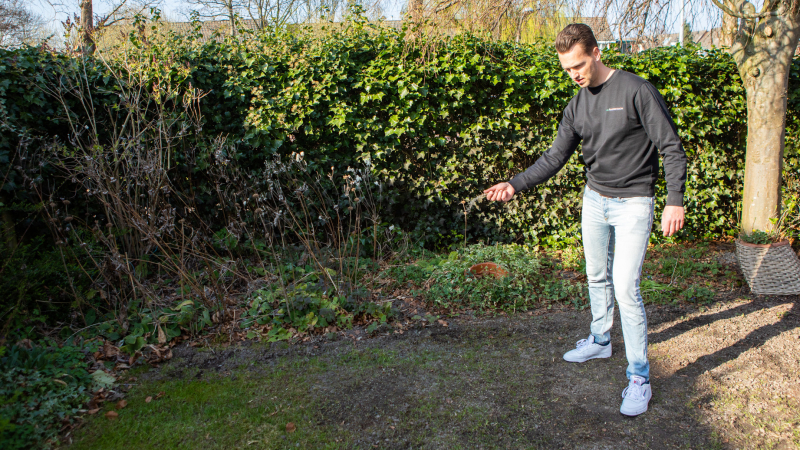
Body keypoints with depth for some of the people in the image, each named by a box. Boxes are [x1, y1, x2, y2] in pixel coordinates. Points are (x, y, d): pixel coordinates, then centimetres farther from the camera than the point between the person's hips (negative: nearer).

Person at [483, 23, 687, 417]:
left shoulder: (636, 91, -14)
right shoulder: (577, 106, 4)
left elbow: (672, 148, -11)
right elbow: (555, 158, 6)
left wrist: (675, 200, -19)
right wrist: (515, 185, -6)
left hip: (633, 204, -6)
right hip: (594, 200, 6)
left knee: (625, 287, -10)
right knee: (597, 278, 17)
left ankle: (639, 377, 2)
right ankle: (600, 341, 38)